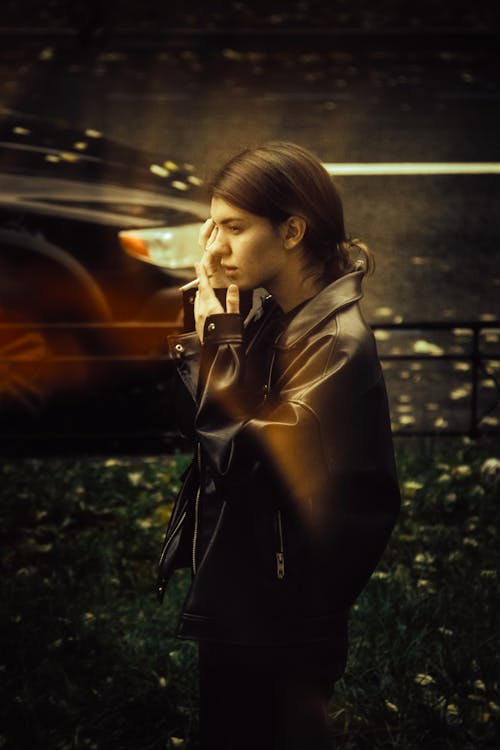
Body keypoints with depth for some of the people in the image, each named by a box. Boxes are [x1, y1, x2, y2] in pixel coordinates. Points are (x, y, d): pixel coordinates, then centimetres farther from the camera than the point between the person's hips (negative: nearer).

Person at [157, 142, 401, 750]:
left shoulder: (337, 341, -21)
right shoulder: (268, 316, 4)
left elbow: (251, 462, -25)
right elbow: (192, 423, 5)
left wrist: (220, 337, -21)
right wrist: (205, 323, -5)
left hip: (279, 624, -8)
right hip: (230, 599, 8)